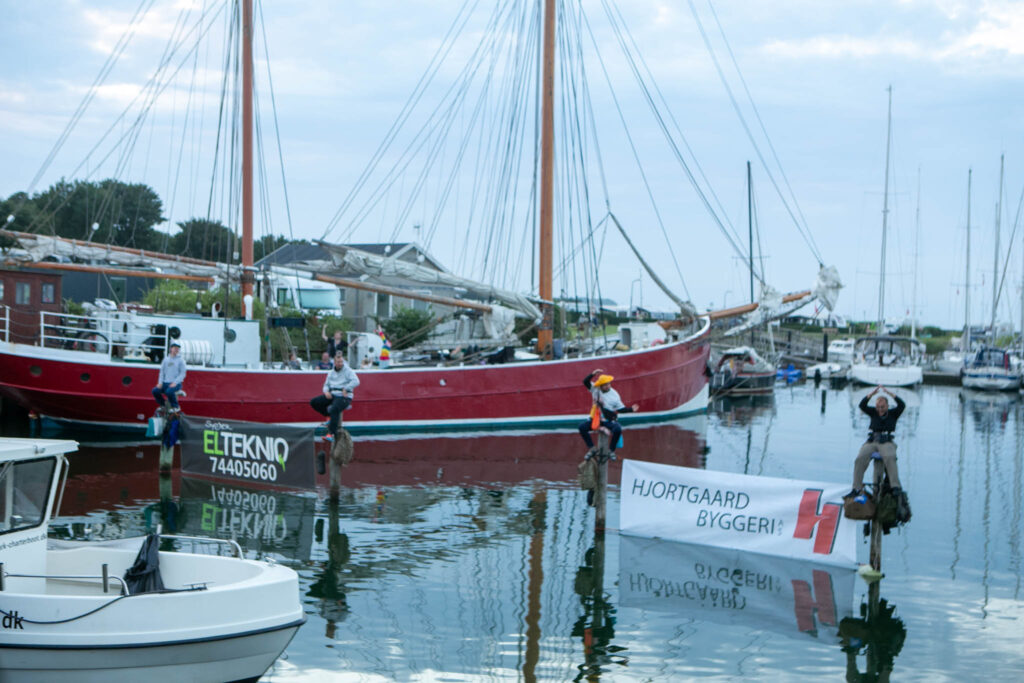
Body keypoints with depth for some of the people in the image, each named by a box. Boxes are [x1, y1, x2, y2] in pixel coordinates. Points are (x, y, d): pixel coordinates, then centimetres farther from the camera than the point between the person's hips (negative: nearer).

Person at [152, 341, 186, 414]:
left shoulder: (180, 360, 0)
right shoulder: (166, 359, 11)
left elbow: (182, 374, -4)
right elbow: (162, 371, 12)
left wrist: (175, 383, -16)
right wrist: (160, 382, -2)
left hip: (176, 384, -4)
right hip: (165, 382, 4)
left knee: (169, 391, -33)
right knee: (155, 390, -17)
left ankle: (175, 407, -10)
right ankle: (162, 405, 5)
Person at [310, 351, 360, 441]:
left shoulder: (348, 371, -1)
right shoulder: (331, 373, 16)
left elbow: (356, 381, -16)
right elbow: (326, 385, 22)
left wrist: (345, 389, -23)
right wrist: (326, 391, -1)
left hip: (344, 397, -7)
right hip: (332, 395, 7)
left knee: (334, 409, -37)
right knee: (313, 402, -7)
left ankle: (331, 433, -30)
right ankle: (329, 416, 7)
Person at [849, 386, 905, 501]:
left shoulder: (893, 414, 11)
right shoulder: (873, 413, 15)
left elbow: (902, 405, -4)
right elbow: (862, 405, 0)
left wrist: (889, 393, -10)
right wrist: (873, 393, -11)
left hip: (886, 443, -2)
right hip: (871, 443, 2)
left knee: (889, 457, -35)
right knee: (860, 459, -24)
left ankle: (895, 487, -37)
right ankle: (856, 489, -22)